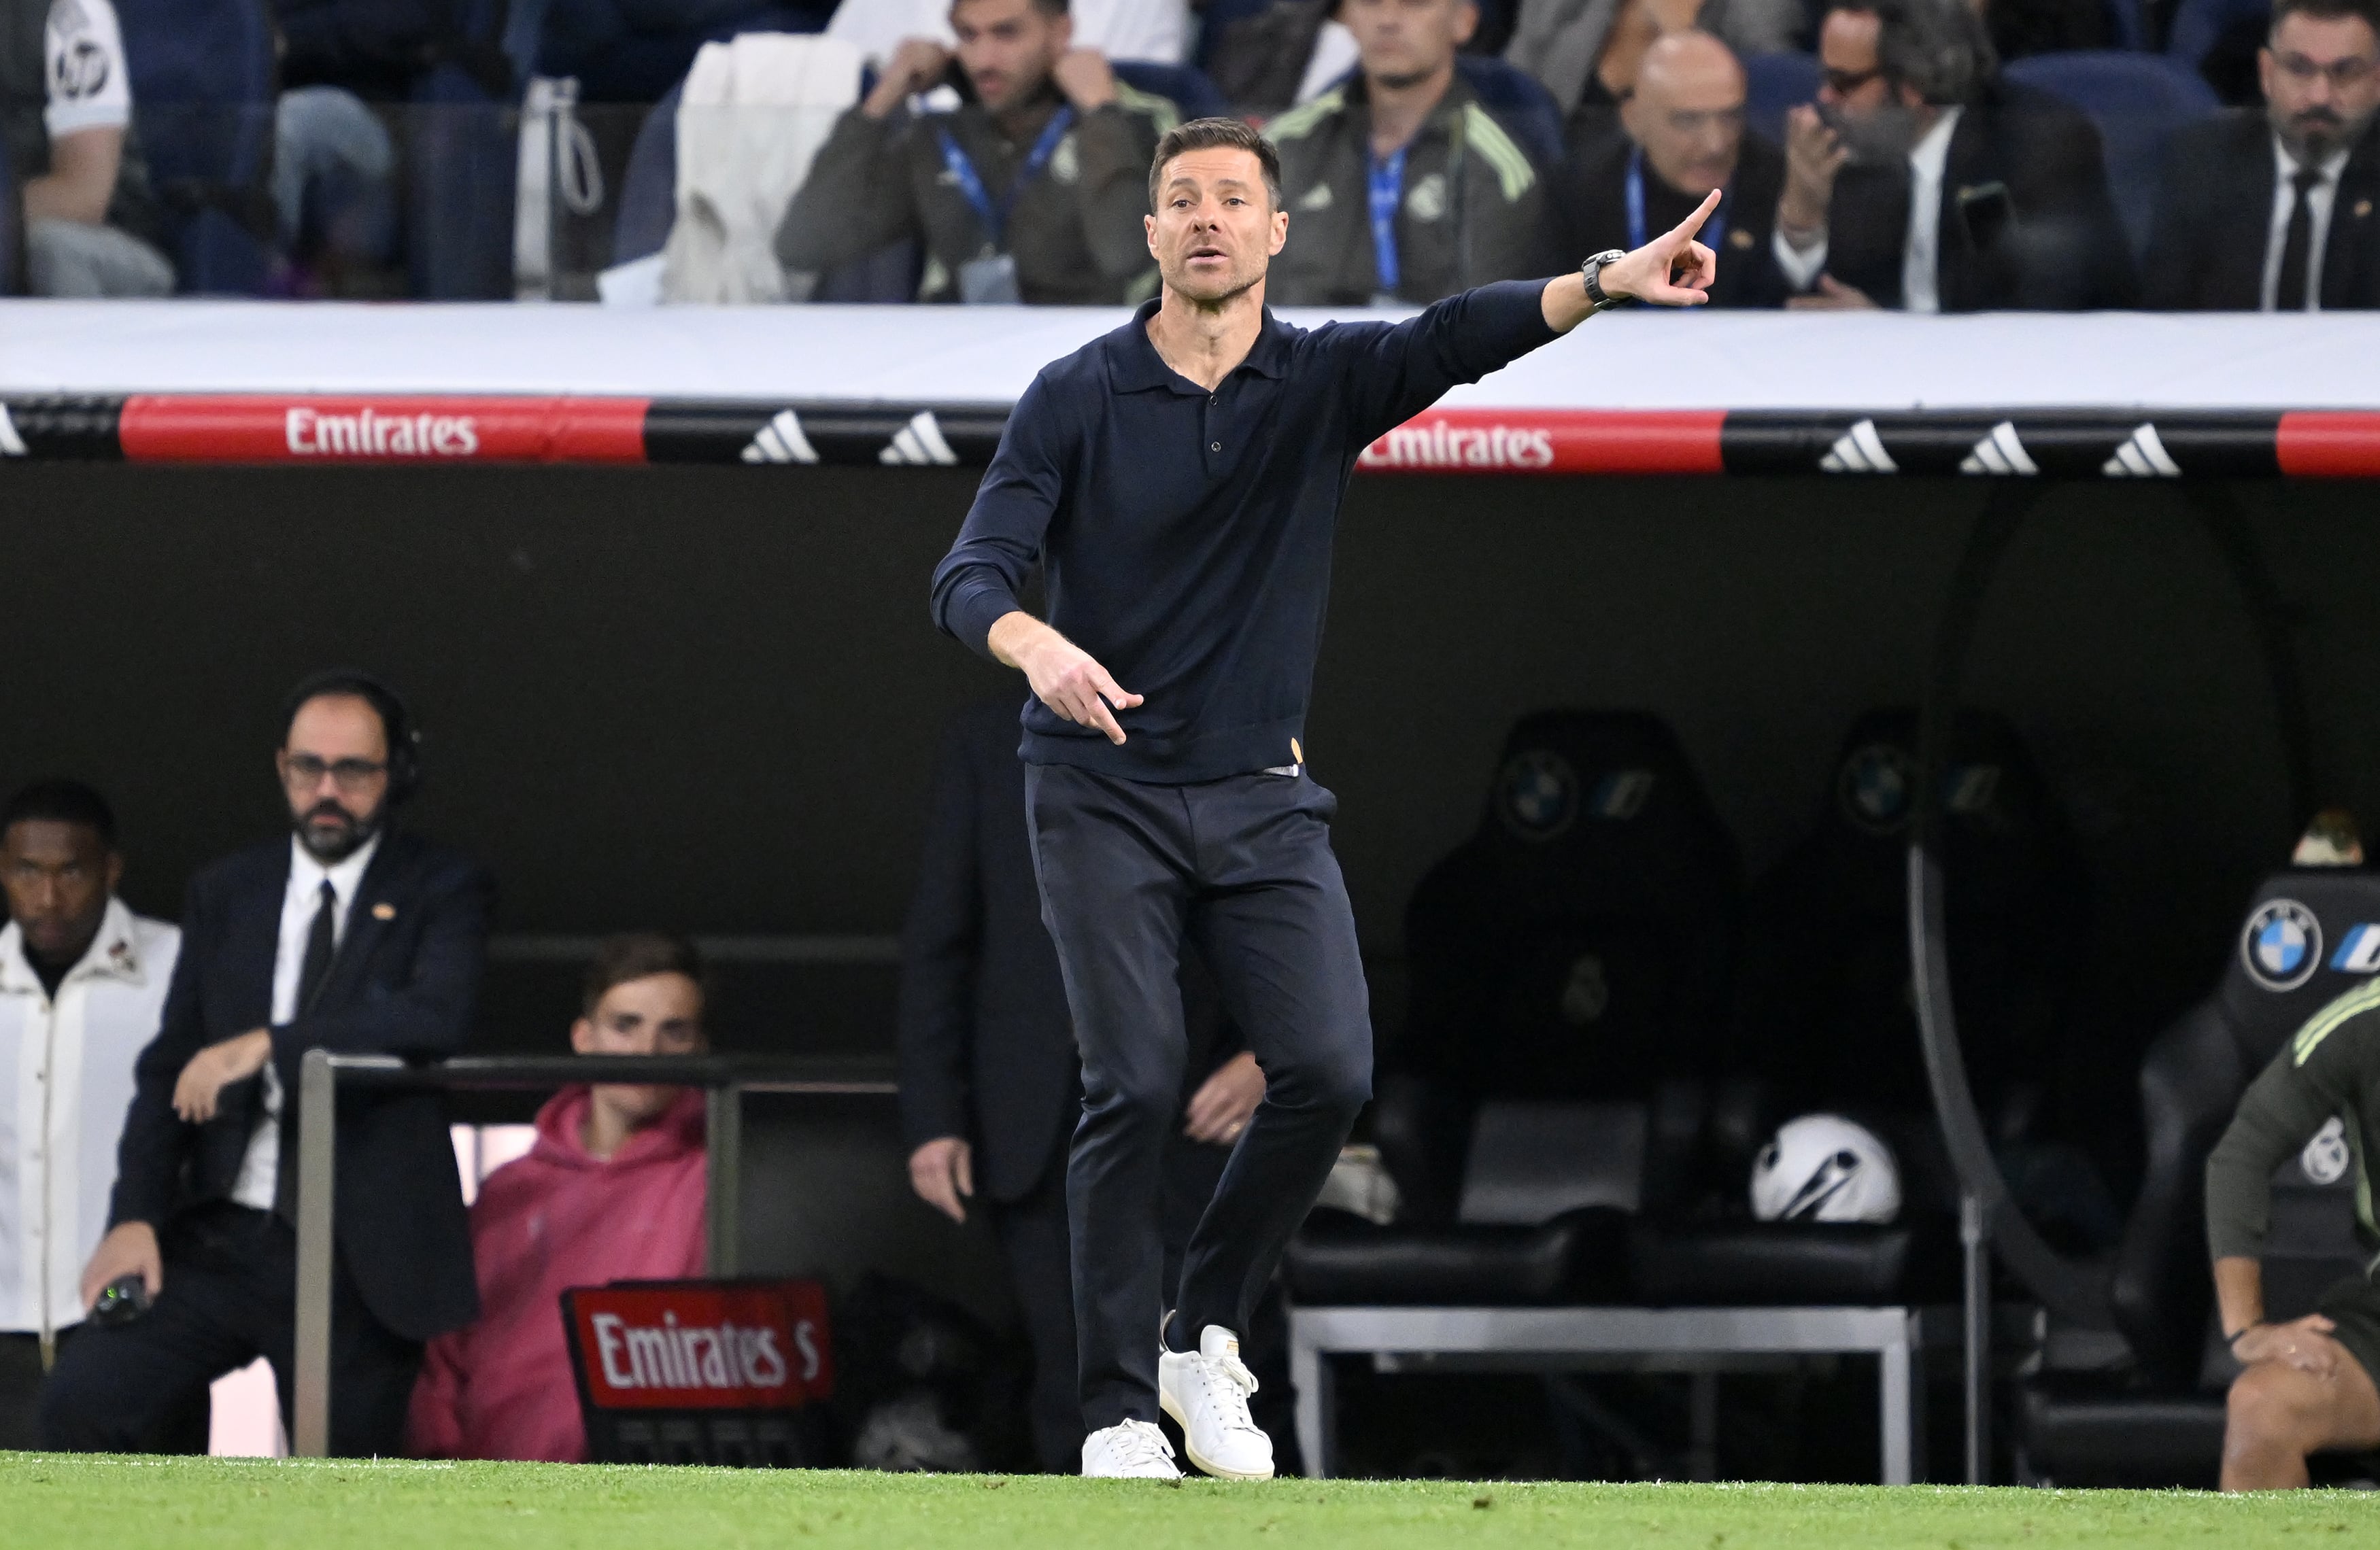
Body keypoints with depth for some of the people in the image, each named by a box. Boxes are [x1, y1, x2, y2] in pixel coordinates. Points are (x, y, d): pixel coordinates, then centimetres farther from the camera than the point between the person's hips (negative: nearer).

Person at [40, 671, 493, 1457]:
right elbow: (169, 1066, 9)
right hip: (218, 1240, 3)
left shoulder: (441, 891, 2)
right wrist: (136, 1216, -7)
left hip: (357, 1262, -2)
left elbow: (438, 1017, -19)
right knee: (83, 1400, -17)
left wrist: (264, 1046, -22)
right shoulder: (225, 893, 13)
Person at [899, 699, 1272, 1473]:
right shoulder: (989, 742, 9)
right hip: (1039, 1135, 1)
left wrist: (1268, 1055, -10)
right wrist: (932, 1117, -1)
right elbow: (937, 940, 7)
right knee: (1074, 1399, 0)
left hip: (1185, 1121, -1)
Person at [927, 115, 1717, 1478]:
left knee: (1328, 1072, -12)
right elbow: (973, 574, -11)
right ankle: (1121, 1411, -2)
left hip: (1264, 802, 2)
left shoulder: (1326, 381, 3)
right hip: (1105, 799, -2)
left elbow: (1456, 340, -16)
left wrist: (1601, 286, -36)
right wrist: (1035, 644, -35)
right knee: (1137, 1089, -12)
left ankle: (1208, 1335, 9)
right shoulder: (1078, 397, -2)